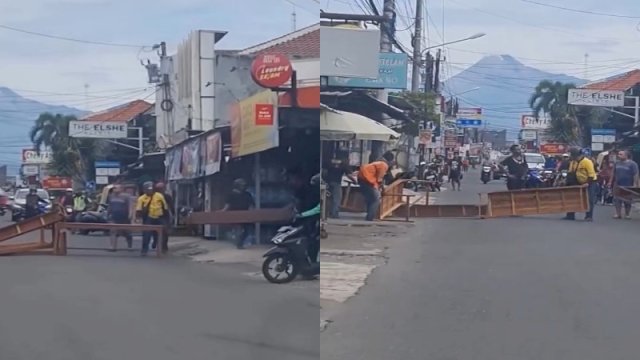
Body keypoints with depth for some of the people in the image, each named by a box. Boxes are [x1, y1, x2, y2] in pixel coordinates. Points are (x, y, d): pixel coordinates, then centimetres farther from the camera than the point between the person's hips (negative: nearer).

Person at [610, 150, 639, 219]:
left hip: (627, 185, -4)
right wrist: (611, 182, 12)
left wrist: (635, 184, -17)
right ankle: (618, 214, 6)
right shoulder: (617, 163, 8)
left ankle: (627, 214, 15)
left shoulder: (632, 164, -8)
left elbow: (635, 175, -11)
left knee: (627, 200, 5)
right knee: (617, 200, 1)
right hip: (618, 185, 4)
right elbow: (614, 173, 16)